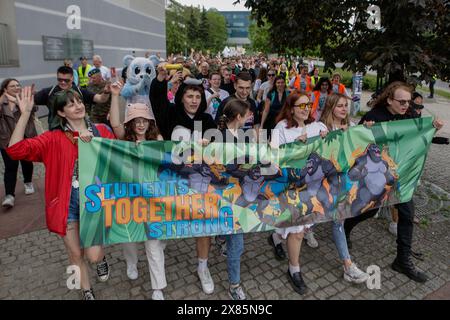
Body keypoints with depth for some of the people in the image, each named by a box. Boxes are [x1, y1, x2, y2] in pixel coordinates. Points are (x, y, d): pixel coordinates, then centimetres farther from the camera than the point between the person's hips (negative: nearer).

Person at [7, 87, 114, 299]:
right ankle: (87, 292, 40)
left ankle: (102, 258, 35)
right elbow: (15, 150, -13)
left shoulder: (102, 131, 0)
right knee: (75, 254, 14)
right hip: (67, 204, 1)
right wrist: (25, 114, -19)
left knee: (93, 255, -4)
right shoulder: (54, 139, -2)